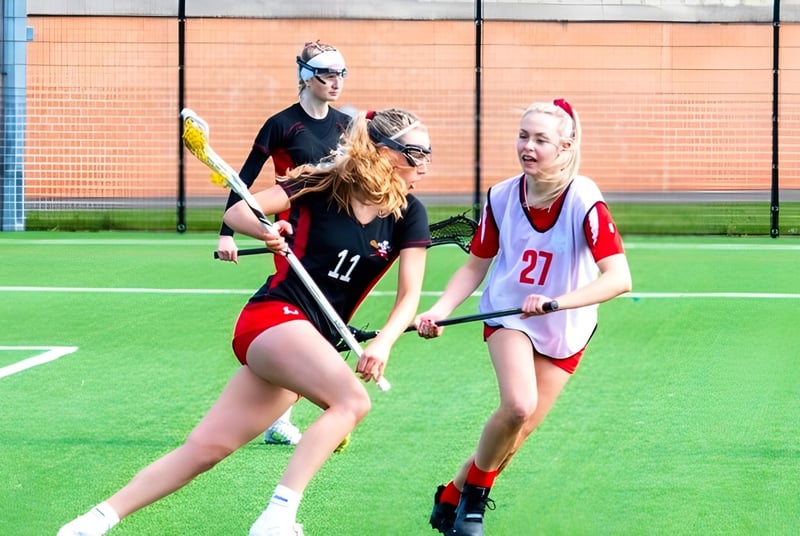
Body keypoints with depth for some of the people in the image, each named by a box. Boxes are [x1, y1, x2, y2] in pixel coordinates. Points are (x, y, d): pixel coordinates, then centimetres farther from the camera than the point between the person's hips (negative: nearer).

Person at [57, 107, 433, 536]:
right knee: (352, 400, -30)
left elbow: (409, 295, -2)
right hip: (272, 318, -5)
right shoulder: (320, 187, -8)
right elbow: (236, 212, -6)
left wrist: (382, 344, -21)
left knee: (207, 448, 1)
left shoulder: (408, 215, 1)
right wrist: (263, 230, -29)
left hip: (316, 340, 5)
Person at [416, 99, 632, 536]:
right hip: (508, 316, 0)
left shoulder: (584, 202, -23)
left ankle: (454, 495, 25)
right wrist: (440, 311, -13)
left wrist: (556, 302, -43)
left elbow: (619, 278, -31)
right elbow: (476, 265, 2)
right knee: (518, 405, -25)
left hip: (565, 331, 0)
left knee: (518, 431, 2)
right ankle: (475, 489, -1)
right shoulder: (501, 197, -12)